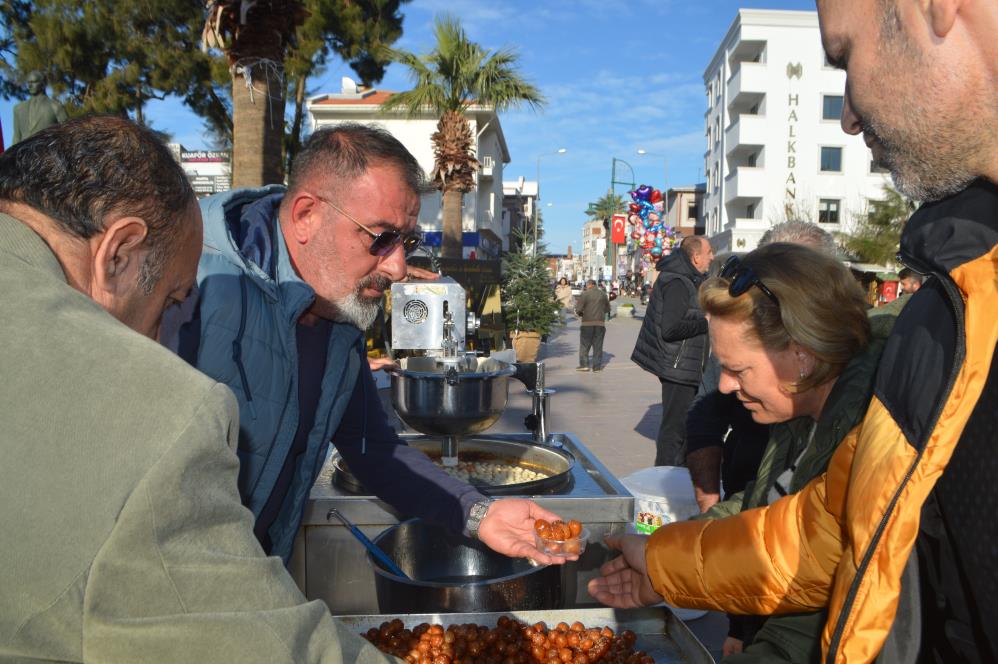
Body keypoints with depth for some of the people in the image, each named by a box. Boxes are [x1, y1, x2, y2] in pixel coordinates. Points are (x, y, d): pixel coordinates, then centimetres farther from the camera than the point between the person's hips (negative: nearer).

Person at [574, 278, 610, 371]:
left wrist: (581, 314, 11)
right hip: (600, 322, 3)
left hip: (587, 323, -3)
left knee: (584, 344, 8)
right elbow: (607, 308, 12)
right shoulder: (603, 294, 6)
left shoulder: (585, 294, -6)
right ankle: (597, 366, 8)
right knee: (598, 345, 7)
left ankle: (584, 364, 6)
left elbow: (578, 309, -9)